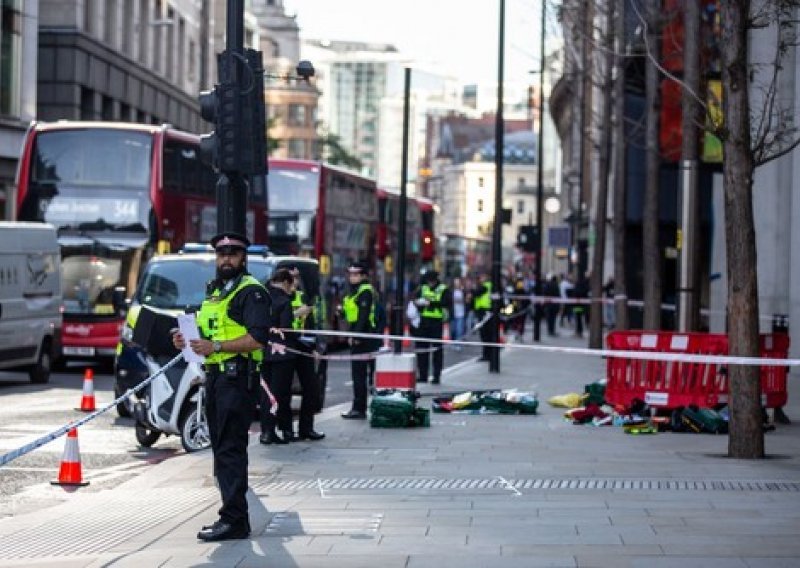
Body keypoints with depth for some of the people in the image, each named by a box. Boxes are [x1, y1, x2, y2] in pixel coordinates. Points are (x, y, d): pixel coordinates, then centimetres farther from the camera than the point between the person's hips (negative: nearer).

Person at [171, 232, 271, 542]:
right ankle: (235, 515, 18)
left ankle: (234, 519, -13)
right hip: (215, 376, 10)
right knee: (221, 448, 11)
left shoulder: (251, 292, -7)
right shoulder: (214, 291, 22)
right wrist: (188, 340, 10)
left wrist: (216, 347, -24)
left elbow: (258, 338, -19)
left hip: (237, 378, -10)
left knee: (231, 449, -13)